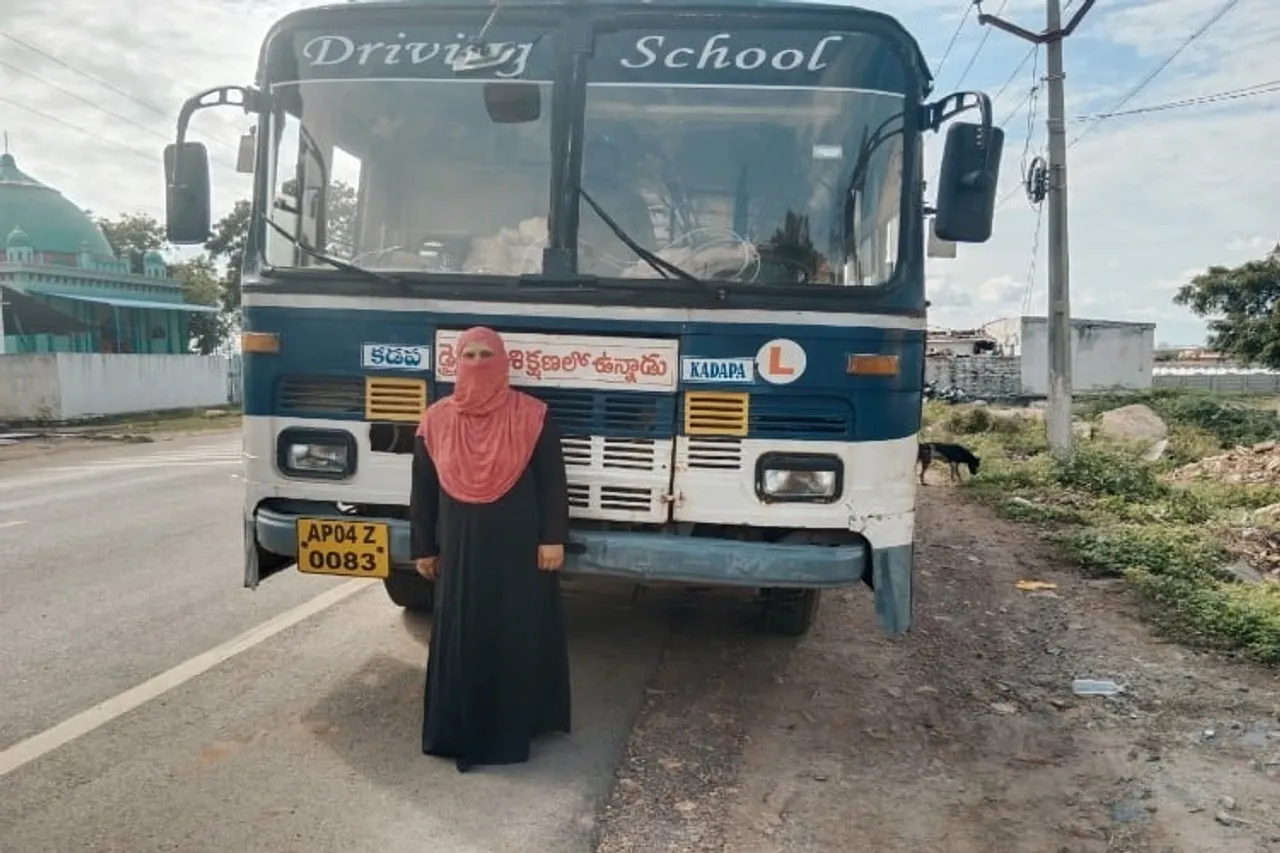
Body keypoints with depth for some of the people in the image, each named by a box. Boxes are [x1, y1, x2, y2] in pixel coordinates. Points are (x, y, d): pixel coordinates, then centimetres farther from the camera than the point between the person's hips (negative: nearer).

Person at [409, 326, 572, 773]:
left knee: (521, 636, 6)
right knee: (460, 639, 8)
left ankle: (517, 724, 21)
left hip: (519, 547, -2)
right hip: (460, 548, 2)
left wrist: (552, 539, -8)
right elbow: (423, 490, 7)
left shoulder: (532, 416, -6)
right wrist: (424, 548, 8)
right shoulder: (436, 420, 1)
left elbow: (552, 482, -4)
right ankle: (461, 730, 21)